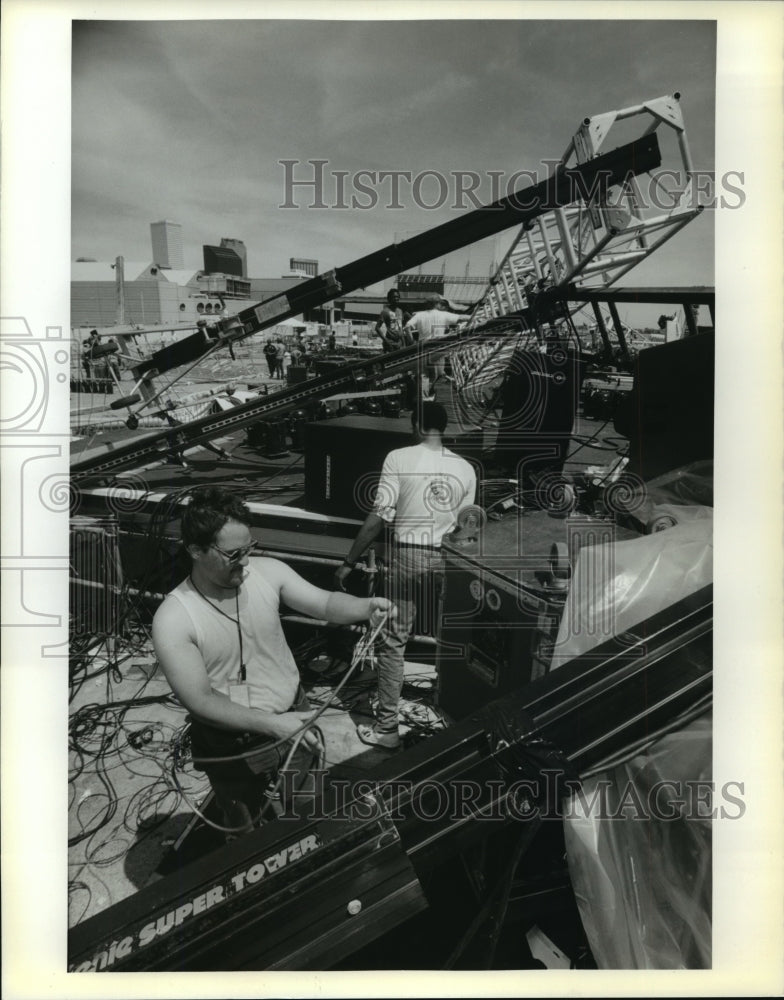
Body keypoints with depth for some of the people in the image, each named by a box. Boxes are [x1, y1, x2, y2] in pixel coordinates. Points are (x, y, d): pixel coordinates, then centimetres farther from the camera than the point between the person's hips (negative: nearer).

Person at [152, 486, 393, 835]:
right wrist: (272, 724, -31)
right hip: (233, 748, -4)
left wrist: (365, 606, -30)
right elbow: (200, 701, -23)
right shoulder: (172, 620, -24)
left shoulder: (267, 572, -13)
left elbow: (325, 603, -8)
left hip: (294, 718, 4)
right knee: (250, 835, 22)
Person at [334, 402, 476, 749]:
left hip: (407, 555, -3)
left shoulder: (399, 458, -7)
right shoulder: (465, 468, 4)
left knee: (393, 641, 5)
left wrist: (349, 562, -6)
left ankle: (387, 727, 10)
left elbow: (378, 517, -12)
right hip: (446, 559, 4)